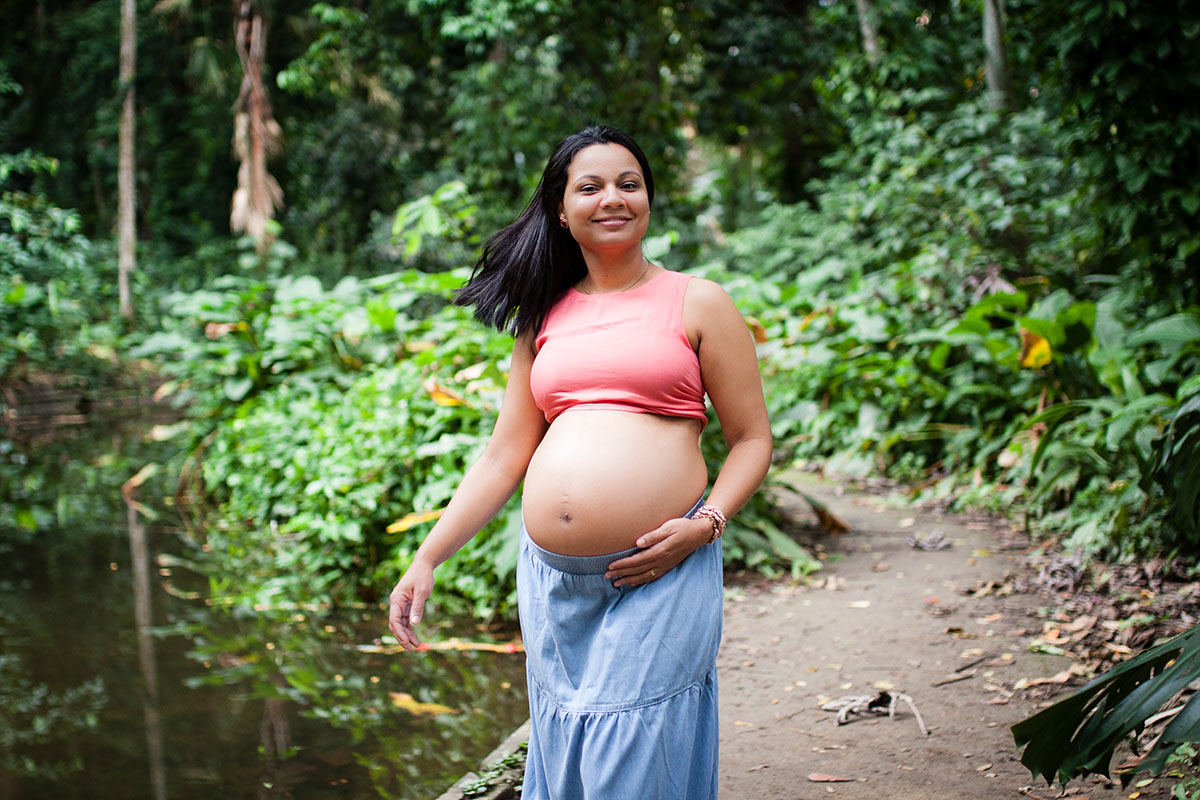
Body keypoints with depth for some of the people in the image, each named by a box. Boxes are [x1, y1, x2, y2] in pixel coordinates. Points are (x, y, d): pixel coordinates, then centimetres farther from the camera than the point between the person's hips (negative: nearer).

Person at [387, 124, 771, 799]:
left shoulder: (698, 303, 4)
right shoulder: (545, 319, 14)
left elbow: (752, 440, 4)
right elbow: (504, 458, 15)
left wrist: (705, 524, -13)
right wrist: (428, 559, 10)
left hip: (659, 576, -4)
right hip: (552, 580, 4)